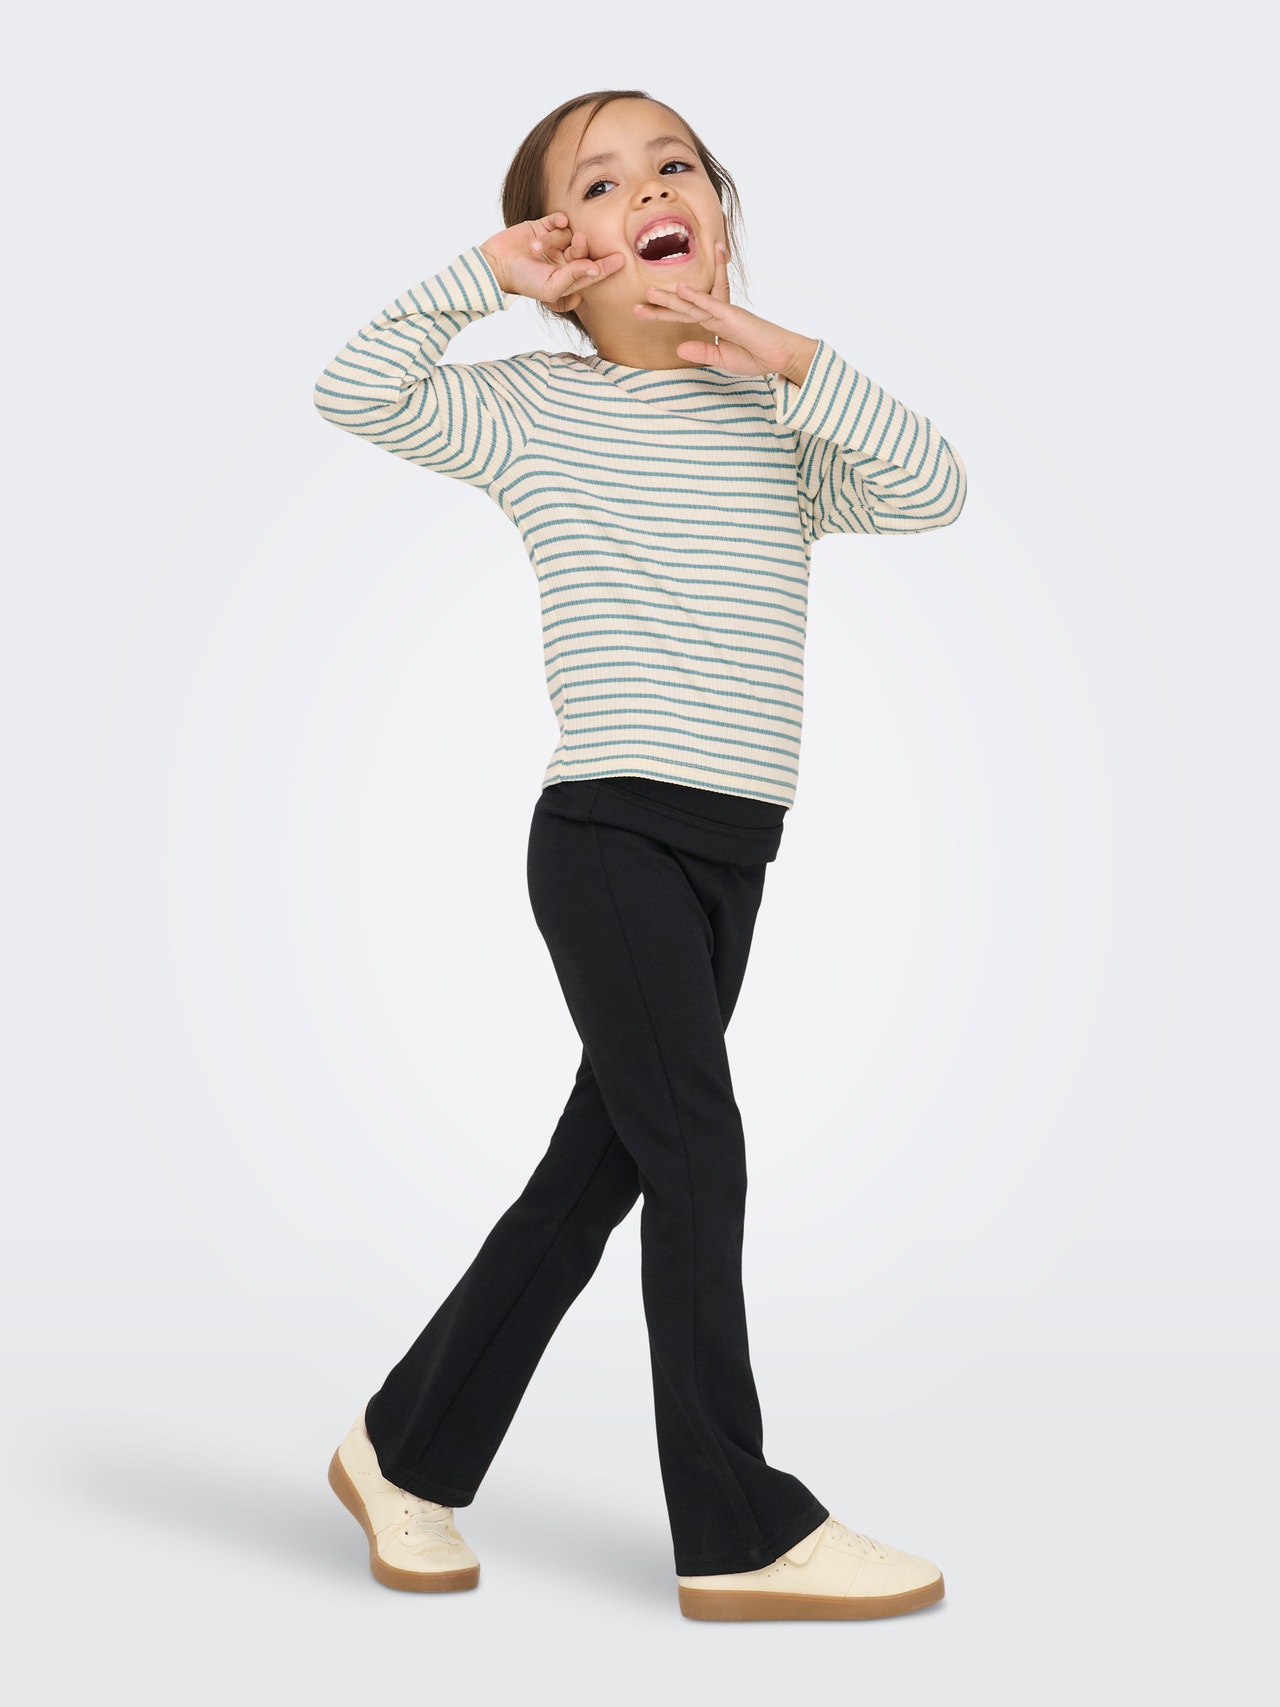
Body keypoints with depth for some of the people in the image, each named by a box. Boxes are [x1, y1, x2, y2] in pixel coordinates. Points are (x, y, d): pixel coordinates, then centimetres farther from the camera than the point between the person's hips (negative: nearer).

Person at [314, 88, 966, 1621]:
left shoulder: (776, 417, 13)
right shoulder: (536, 409, 3)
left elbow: (932, 492, 1)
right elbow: (357, 391, -3)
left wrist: (798, 361, -8)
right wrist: (485, 275, -7)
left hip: (731, 854, 6)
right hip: (607, 831, -6)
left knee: (600, 1165, 11)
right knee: (700, 1160, -8)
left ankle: (409, 1447, 26)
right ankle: (741, 1531, 3)